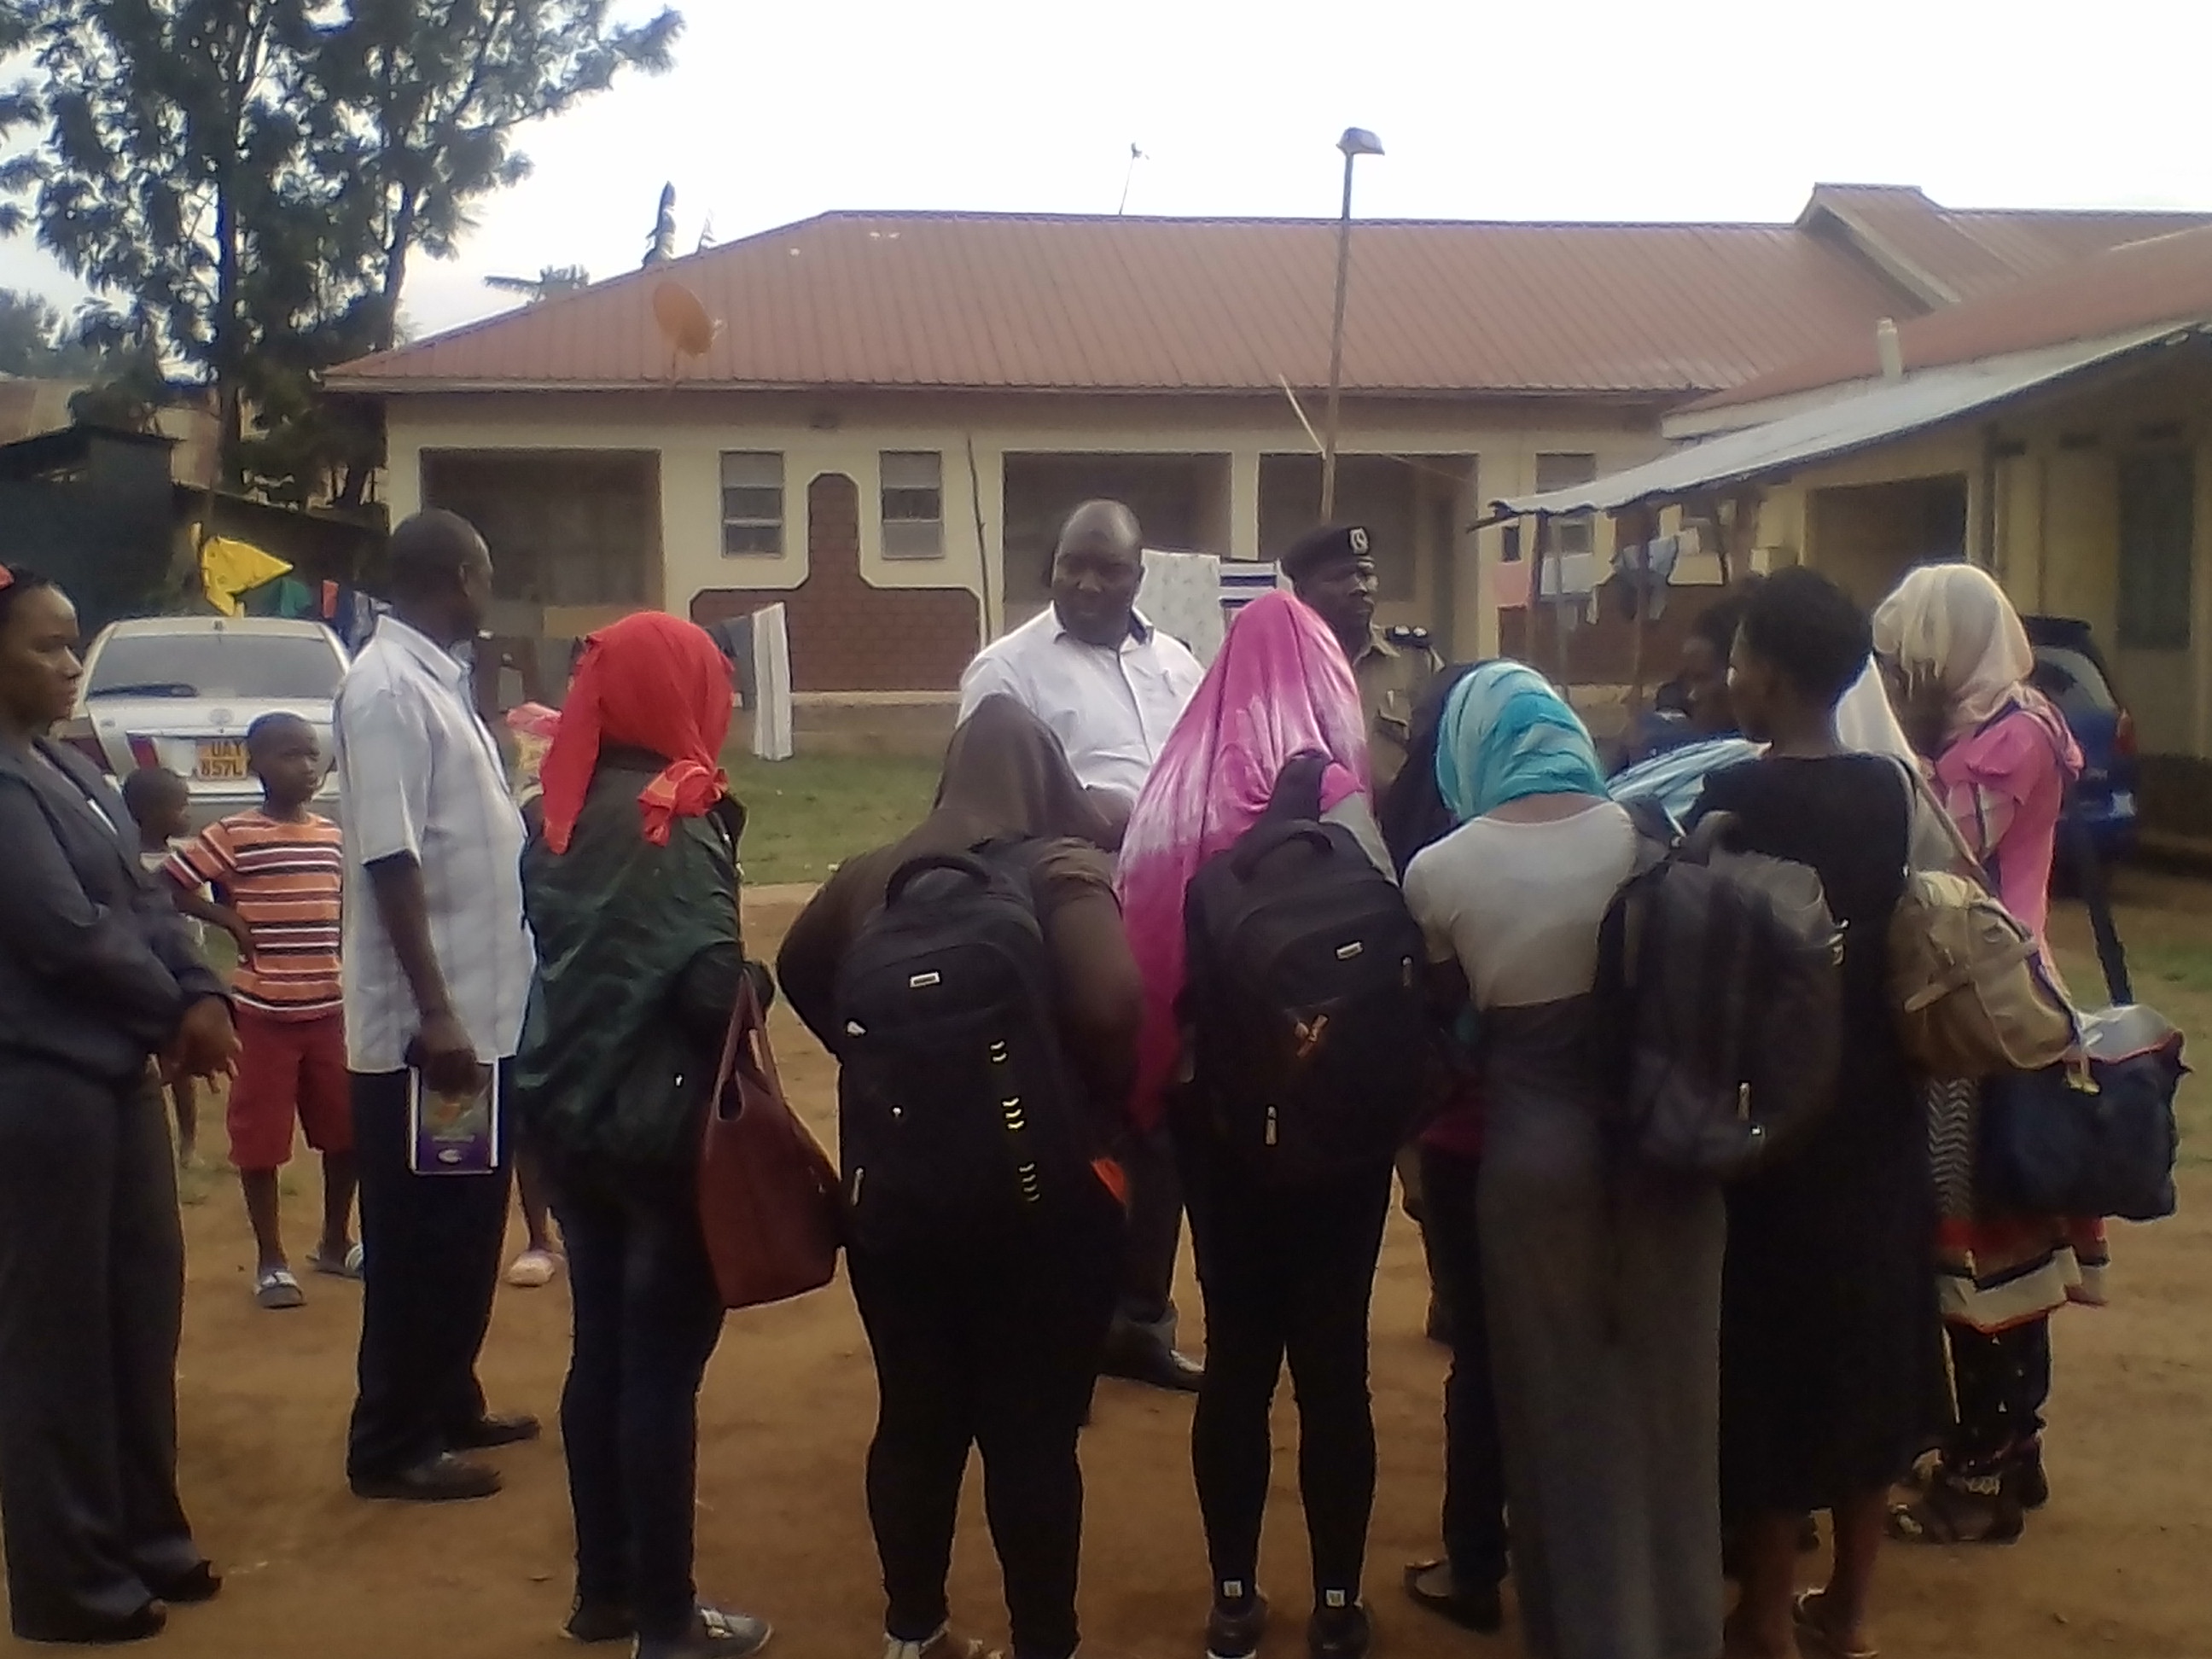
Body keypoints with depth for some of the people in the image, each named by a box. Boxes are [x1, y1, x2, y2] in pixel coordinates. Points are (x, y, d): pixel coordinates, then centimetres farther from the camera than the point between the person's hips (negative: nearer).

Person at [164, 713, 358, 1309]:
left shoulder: (332, 838, 8)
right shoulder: (233, 836, -8)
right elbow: (166, 884, -7)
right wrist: (229, 920, -11)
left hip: (329, 1009, 5)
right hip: (263, 1013, -5)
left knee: (346, 1129, 11)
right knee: (261, 1138, 3)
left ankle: (336, 1242, 29)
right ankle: (271, 1260, 15)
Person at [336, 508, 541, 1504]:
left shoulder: (436, 681, 13)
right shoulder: (386, 689, -17)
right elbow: (392, 862, -23)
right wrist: (435, 1014, -26)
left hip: (482, 1010, 10)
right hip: (427, 1027, -9)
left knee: (468, 1231, 18)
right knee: (419, 1241, 1)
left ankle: (447, 1406, 31)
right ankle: (392, 1444, 12)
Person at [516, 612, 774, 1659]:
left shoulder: (561, 811, 7)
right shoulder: (679, 819, -15)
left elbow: (552, 946, 13)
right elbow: (713, 986, -22)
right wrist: (756, 988, -6)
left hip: (570, 1113, 8)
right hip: (662, 1122, -7)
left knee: (601, 1349, 16)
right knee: (662, 1365, 1)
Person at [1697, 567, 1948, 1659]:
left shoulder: (1738, 800, -18)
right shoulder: (1889, 790, 0)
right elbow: (1886, 932, 8)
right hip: (1876, 1115, 6)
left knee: (1768, 1366, 6)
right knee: (1863, 1349, 16)